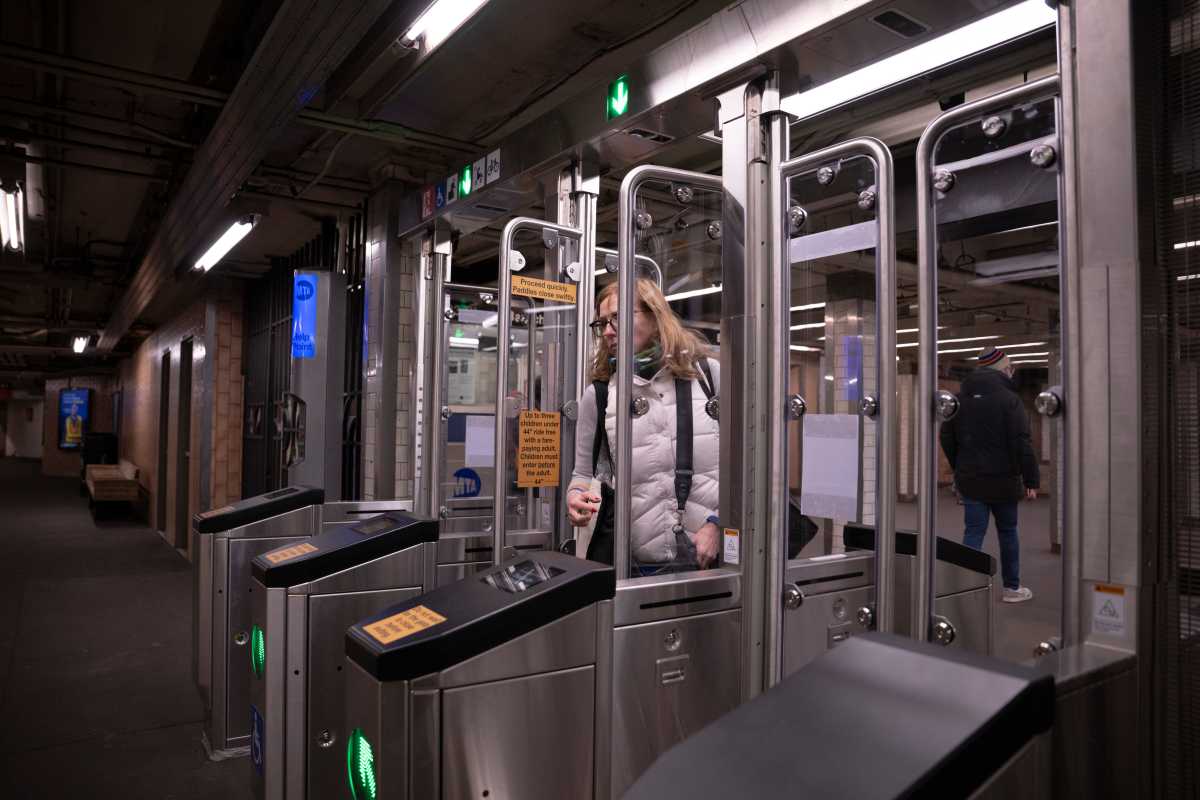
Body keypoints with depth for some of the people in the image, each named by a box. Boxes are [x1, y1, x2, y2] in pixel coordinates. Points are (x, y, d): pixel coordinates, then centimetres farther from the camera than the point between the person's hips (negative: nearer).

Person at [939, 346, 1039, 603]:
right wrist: (1031, 480, -10)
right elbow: (1022, 443, -14)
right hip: (1003, 479, -3)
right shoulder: (1009, 399, -11)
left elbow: (947, 438, 10)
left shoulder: (959, 398, 6)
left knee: (973, 531, 4)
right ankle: (1012, 587, 24)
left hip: (969, 479, 3)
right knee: (1007, 532, 12)